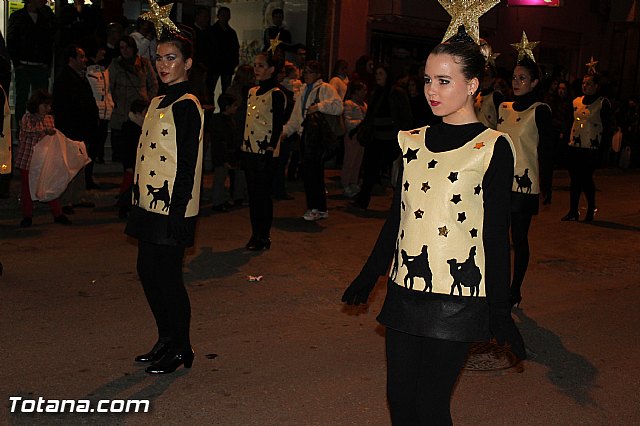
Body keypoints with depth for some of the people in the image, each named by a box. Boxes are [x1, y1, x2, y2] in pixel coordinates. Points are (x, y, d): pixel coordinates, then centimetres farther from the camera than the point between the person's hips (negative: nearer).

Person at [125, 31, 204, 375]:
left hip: (171, 209, -9)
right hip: (149, 205, 9)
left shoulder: (186, 106, -13)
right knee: (148, 272, 14)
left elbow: (187, 165, -17)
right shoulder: (158, 103, 14)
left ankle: (180, 349, 15)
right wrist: (138, 203, 17)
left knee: (167, 276, -1)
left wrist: (176, 213, -19)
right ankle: (166, 340, 30)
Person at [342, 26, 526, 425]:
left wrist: (500, 307, -8)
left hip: (457, 298, -5)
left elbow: (496, 232, -7)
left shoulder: (492, 147, -7)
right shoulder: (413, 142, 8)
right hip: (406, 289, 5)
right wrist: (370, 275, 17)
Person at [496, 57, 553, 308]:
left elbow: (546, 150, -7)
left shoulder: (540, 111, -5)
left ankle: (514, 293, 13)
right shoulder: (504, 108, 11)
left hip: (524, 185, -5)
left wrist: (545, 187, -10)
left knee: (519, 240, 3)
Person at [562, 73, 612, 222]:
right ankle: (573, 211, 14)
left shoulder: (603, 103, -3)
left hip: (591, 148, -5)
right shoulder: (576, 102, 13)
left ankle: (591, 209, 13)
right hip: (574, 147, 5)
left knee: (586, 178, -5)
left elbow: (607, 127, -4)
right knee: (575, 179, 6)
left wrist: (605, 147, -9)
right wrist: (567, 139, 13)